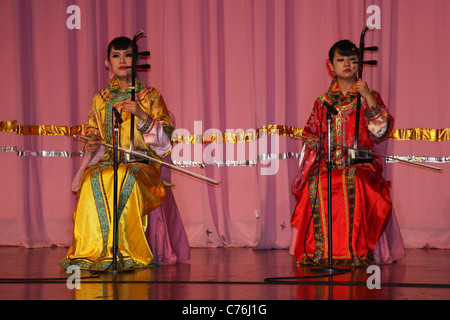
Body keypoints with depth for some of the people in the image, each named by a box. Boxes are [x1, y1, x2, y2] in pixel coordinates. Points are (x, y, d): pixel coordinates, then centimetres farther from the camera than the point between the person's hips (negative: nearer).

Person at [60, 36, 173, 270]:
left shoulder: (150, 96, 12)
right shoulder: (101, 99, 19)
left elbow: (164, 136, 2)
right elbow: (92, 138, 22)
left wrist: (142, 115, -14)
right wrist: (92, 146, -3)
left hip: (141, 164, -2)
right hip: (107, 162, 2)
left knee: (126, 180, -38)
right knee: (92, 181, -34)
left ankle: (125, 252, -33)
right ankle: (94, 250, -30)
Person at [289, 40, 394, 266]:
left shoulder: (369, 97, 11)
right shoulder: (322, 102, 17)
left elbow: (381, 130, -4)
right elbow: (310, 131, 24)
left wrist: (368, 97, -12)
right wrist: (310, 140, -1)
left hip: (359, 164, -2)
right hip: (327, 163, 2)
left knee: (354, 186, -36)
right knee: (316, 185, -31)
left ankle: (356, 250, -28)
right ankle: (319, 251, -23)